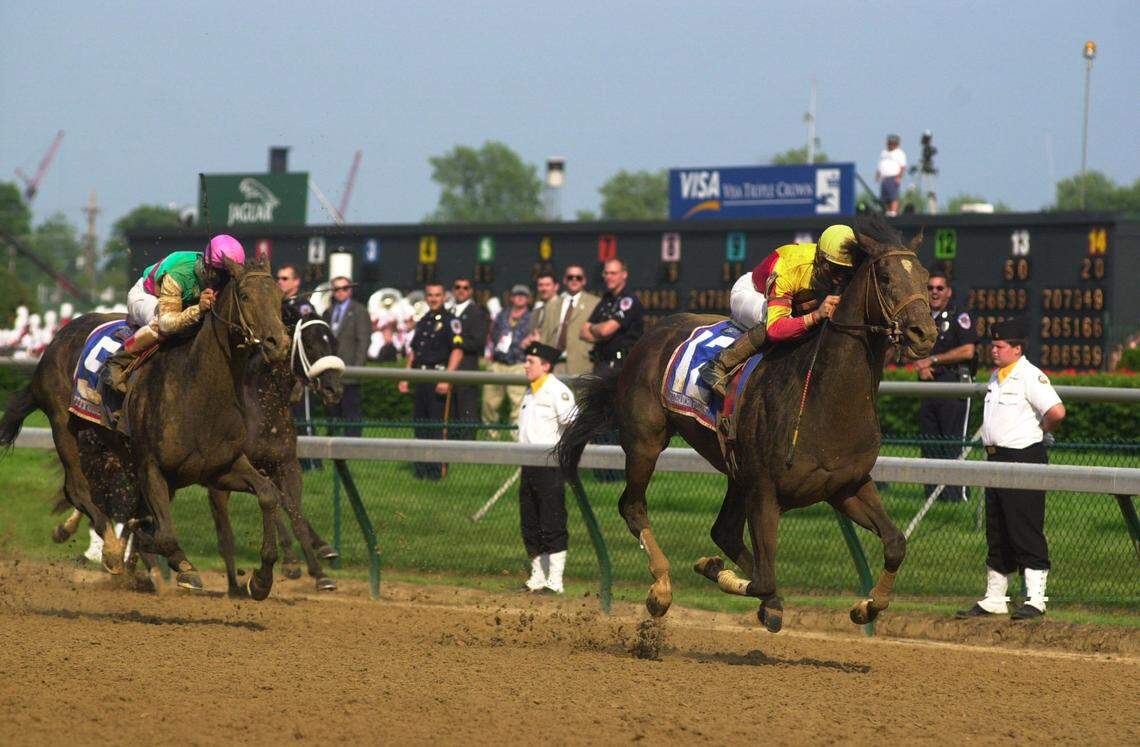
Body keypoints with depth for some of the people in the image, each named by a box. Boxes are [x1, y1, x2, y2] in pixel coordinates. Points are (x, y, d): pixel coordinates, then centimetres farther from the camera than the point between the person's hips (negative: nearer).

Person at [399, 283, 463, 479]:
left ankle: (437, 469, -4)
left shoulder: (450, 321, -4)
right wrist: (405, 378, 17)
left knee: (438, 425, -8)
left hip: (439, 375, -7)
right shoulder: (423, 322, 19)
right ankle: (421, 468, 16)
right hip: (421, 378, 7)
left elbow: (457, 351, -12)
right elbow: (413, 351, 24)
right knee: (420, 423, 9)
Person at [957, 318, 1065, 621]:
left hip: (1024, 458, -9)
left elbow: (1057, 412, -25)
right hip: (996, 458, 9)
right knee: (997, 535, 13)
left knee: (1027, 533, -8)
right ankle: (994, 599, 19)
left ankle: (1035, 600, -7)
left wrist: (1042, 430, -7)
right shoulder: (996, 377, 15)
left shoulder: (1030, 376, -14)